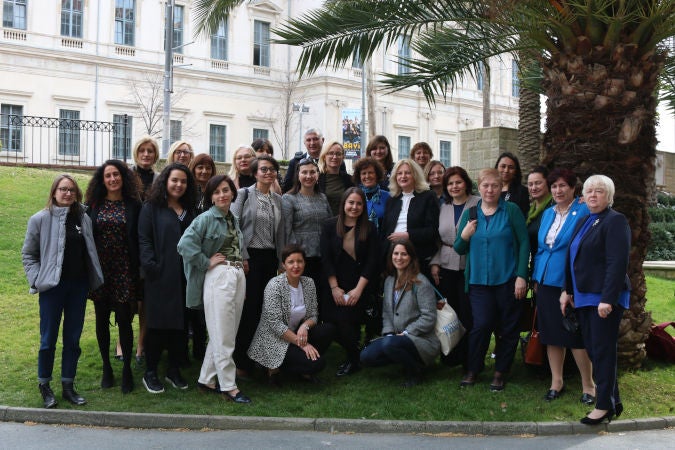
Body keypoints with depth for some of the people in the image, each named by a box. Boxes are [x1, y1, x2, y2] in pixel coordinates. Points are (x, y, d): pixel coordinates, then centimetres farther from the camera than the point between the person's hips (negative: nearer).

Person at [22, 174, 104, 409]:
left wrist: (93, 280, 5)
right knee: (48, 339, 5)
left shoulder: (84, 219, 5)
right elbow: (28, 254, 1)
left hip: (79, 286, 3)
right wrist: (37, 280, -8)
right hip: (52, 287, -3)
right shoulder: (40, 219, -5)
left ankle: (68, 386, 21)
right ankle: (44, 387, 20)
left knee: (73, 339, 10)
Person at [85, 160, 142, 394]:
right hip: (100, 268, 2)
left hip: (124, 270, -2)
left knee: (124, 320, -1)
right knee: (102, 320, 8)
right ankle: (107, 368, 21)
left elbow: (139, 239, 0)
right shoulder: (94, 205, 4)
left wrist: (139, 269, -5)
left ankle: (127, 370, 11)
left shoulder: (133, 205, 0)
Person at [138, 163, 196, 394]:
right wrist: (151, 267, -18)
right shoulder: (151, 208, 0)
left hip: (184, 277, 5)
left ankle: (174, 370, 20)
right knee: (158, 324, 0)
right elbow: (144, 240, -7)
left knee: (181, 323, 8)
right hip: (161, 277, -5)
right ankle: (150, 373, 11)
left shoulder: (189, 210, 16)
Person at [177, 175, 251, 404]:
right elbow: (185, 244, -18)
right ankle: (228, 387, 4)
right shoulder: (206, 218, -6)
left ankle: (207, 379, 22)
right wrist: (206, 263, -13)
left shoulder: (234, 220, 16)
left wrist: (241, 262, 13)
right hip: (218, 277, -7)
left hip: (238, 276, 8)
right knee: (223, 336, -3)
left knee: (226, 333, 11)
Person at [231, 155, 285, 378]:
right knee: (249, 308, -6)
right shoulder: (244, 194, -3)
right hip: (250, 256, -5)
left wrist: (280, 260, 12)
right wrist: (242, 257, -13)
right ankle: (241, 362, 2)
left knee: (265, 308, 5)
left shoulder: (278, 199, 13)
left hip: (270, 257, 5)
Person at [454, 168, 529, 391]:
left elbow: (524, 243, -3)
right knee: (482, 324, -7)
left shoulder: (511, 210, -1)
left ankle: (500, 372, 21)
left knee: (508, 328, 6)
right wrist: (464, 236, -10)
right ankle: (472, 369, 12)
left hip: (507, 280, -1)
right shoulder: (470, 214, 8)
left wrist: (521, 276, -8)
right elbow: (459, 249, 11)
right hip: (479, 280, 1)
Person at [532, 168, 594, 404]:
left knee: (576, 336, -2)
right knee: (551, 334, 11)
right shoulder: (547, 214, 13)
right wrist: (536, 277, 12)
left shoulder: (584, 212, -7)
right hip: (547, 282, 6)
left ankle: (588, 385, 13)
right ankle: (556, 382, 23)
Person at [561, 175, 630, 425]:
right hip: (583, 297, 8)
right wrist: (568, 290, 15)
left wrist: (607, 299, -23)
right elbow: (573, 258, 20)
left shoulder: (615, 221, -11)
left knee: (602, 350, -1)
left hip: (604, 299, -8)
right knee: (592, 349, 10)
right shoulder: (583, 222, 16)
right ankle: (614, 401, 21)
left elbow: (618, 263, -18)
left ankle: (604, 406, 9)